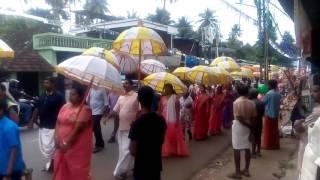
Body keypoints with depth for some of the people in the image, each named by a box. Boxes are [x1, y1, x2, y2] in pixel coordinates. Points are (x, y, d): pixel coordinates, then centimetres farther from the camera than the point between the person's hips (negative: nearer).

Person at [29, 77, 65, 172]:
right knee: (43, 146, 14)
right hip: (42, 126, 7)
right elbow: (37, 109, 14)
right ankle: (51, 163, 31)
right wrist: (32, 121, 11)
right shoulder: (42, 96, 10)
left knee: (52, 146, 0)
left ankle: (51, 164, 19)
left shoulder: (59, 96, -10)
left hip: (53, 127, -7)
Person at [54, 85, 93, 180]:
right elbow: (58, 123, 7)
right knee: (61, 170, 17)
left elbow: (78, 128, -19)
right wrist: (56, 138, -7)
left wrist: (67, 143, -18)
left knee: (78, 172, 3)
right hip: (62, 146, 7)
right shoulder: (65, 107, 9)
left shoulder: (85, 109, -14)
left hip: (78, 148, -7)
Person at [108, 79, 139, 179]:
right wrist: (107, 117, -2)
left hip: (131, 128, -7)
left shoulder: (136, 96, -9)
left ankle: (119, 172, 4)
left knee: (126, 150, -5)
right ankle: (128, 169, 29)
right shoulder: (121, 97, 11)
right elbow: (115, 110, 12)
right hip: (121, 127, 7)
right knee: (123, 150, 14)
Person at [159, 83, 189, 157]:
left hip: (173, 120, -3)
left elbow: (178, 109, -7)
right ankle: (166, 151, 19)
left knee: (175, 136, 3)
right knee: (165, 136, 7)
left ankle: (177, 151, 16)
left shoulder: (175, 97, -4)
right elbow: (160, 110, 8)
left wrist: (177, 120, -11)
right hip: (164, 120, 4)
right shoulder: (162, 98, 6)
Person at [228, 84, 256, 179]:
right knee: (247, 149, 13)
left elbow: (239, 118, -19)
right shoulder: (252, 103, 0)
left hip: (238, 126, -5)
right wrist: (250, 126, 5)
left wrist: (248, 125, -8)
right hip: (248, 127, 6)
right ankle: (246, 170, 23)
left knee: (236, 149, 1)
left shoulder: (236, 102, -14)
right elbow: (253, 117, -1)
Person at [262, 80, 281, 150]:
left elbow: (263, 102, -8)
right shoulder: (278, 94, 4)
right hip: (276, 114, 6)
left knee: (268, 130, 3)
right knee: (275, 129, 13)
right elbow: (279, 103, 14)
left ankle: (267, 144, 9)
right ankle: (275, 144, 20)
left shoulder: (268, 93, -18)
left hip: (269, 114, -6)